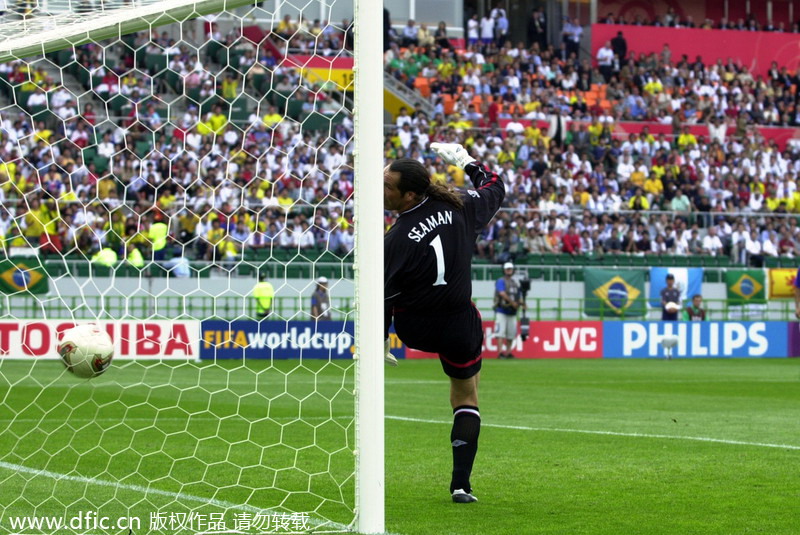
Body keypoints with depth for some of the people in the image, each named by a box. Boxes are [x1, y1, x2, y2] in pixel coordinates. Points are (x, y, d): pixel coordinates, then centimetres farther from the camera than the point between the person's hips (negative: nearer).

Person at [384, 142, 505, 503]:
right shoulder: (459, 207, -11)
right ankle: (460, 484, 8)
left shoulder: (396, 240, -23)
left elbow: (382, 299, -15)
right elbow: (495, 189, 10)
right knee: (466, 398, 17)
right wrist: (466, 162, 24)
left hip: (413, 329, -2)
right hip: (459, 327, 2)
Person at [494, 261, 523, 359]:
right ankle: (501, 353, -14)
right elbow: (502, 293, -20)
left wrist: (521, 303, -6)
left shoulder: (516, 283, 16)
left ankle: (508, 353, 11)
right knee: (501, 332, -11)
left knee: (511, 333, 4)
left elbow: (519, 296, 16)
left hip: (512, 313, 6)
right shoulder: (501, 281, -4)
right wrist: (512, 302, -23)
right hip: (501, 311, -6)